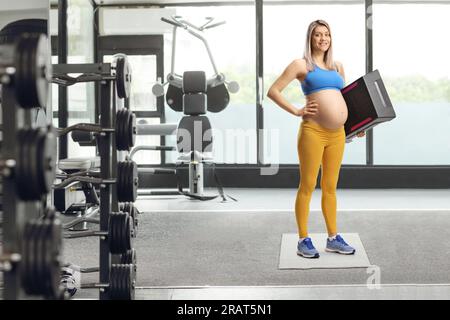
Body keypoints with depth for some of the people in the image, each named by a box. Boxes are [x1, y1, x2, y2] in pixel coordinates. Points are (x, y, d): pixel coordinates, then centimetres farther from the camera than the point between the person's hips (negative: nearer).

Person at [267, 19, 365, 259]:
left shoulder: (338, 66, 18)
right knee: (307, 187, 0)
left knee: (330, 187, 13)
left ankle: (333, 238, 20)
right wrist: (296, 111, -9)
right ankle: (303, 240, 7)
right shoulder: (301, 64, 1)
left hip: (338, 134, 6)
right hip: (313, 132, -6)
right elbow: (273, 91, -2)